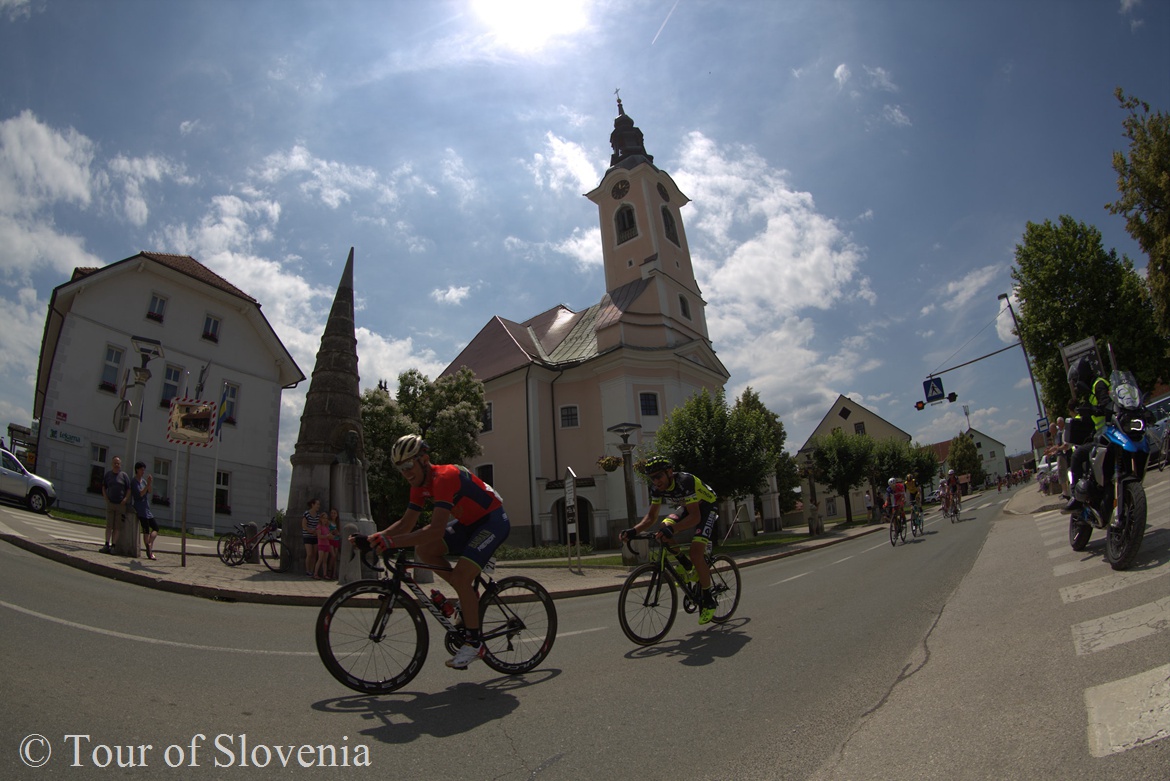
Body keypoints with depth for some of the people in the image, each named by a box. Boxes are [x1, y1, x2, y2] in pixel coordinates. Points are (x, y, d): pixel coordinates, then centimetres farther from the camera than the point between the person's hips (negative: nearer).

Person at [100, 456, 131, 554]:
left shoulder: (124, 475, 2)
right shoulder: (108, 474, 8)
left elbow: (129, 489, 3)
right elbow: (103, 487, 17)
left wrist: (125, 499, -8)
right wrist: (106, 498, 3)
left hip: (120, 505, -2)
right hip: (110, 503, 2)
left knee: (116, 527, 0)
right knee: (109, 525, -1)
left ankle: (113, 545, 0)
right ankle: (107, 544, -2)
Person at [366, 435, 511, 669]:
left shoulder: (444, 477, -29)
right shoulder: (420, 484, -1)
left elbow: (436, 530, -39)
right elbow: (406, 523, 1)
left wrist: (393, 542, -44)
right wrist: (376, 537, -15)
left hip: (493, 520, -9)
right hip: (468, 522, 9)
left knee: (461, 575, -21)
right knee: (424, 550, -5)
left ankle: (474, 643, -4)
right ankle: (469, 593, 9)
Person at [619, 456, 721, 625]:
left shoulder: (685, 481, -36)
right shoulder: (657, 488, -14)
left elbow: (695, 517, -39)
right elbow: (651, 516, -10)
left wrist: (672, 529, -53)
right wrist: (634, 530, -28)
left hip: (706, 508, -7)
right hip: (686, 507, 7)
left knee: (696, 552, -22)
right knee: (664, 526, -17)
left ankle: (708, 600, -3)